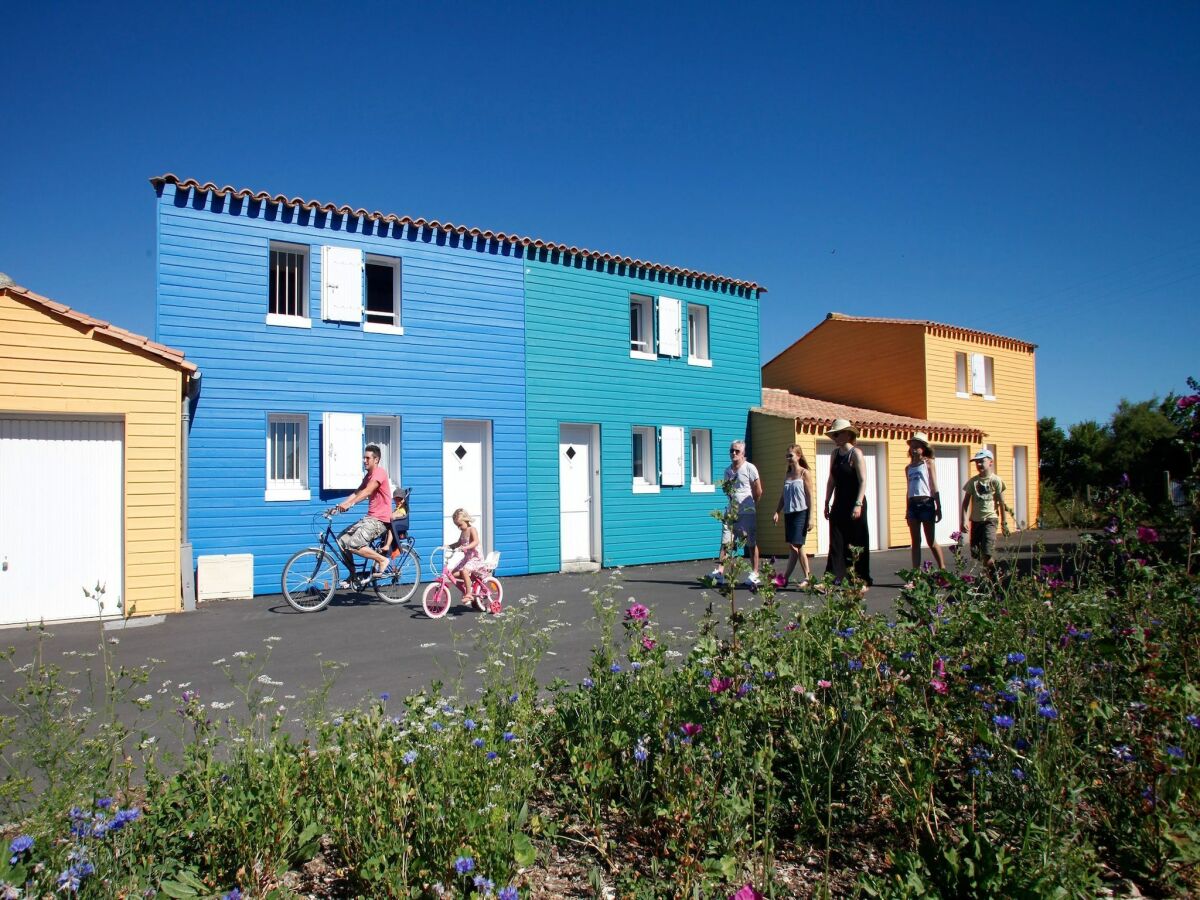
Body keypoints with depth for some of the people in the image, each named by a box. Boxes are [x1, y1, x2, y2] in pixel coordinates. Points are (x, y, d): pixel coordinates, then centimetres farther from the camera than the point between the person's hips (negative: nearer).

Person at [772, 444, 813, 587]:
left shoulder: (804, 473, -3)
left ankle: (785, 577, -7)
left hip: (800, 513, -7)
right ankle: (807, 577, 12)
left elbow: (810, 496, -6)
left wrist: (810, 517, -10)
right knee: (796, 547, 6)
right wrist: (777, 512, 6)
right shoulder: (787, 475, 14)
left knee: (795, 546, -8)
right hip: (788, 513, 7)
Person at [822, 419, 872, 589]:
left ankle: (862, 580, 10)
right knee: (836, 543, 0)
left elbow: (863, 480, -15)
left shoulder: (855, 453, -9)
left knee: (858, 543, 1)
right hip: (839, 504, 6)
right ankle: (833, 578, -2)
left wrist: (858, 504, -22)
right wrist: (827, 502, 11)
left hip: (854, 504, -6)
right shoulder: (835, 453, 10)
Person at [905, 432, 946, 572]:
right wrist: (907, 511, 16)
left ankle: (943, 569, 11)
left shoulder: (928, 463, 3)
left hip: (926, 503, -5)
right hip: (913, 504, 5)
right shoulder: (908, 467, 16)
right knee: (915, 541, 3)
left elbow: (934, 487, -2)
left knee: (931, 541, 0)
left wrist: (938, 508, -7)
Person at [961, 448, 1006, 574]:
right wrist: (963, 520, -1)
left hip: (990, 519, -4)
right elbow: (966, 501, 7)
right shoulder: (973, 481, 5)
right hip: (976, 520, 4)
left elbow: (1001, 502, 0)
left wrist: (1003, 522, 1)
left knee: (987, 553, -16)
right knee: (975, 553, 4)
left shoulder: (995, 480, -3)